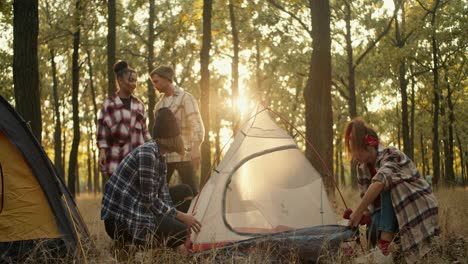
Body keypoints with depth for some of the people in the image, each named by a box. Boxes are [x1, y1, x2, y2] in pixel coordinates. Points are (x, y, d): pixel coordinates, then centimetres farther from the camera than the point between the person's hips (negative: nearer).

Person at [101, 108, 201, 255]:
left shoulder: (160, 158, 11)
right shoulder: (147, 154, -18)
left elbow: (163, 197, 11)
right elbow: (149, 200, -18)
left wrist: (177, 241, 6)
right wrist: (181, 216, -8)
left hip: (131, 214, 10)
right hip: (121, 221, -10)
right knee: (181, 230, -13)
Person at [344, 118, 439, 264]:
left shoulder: (390, 155, -22)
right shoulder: (362, 168, 0)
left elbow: (379, 182, -41)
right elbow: (368, 198, 4)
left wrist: (358, 212, -39)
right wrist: (362, 215, -16)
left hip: (418, 207, -6)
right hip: (393, 210, 6)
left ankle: (383, 249, -37)